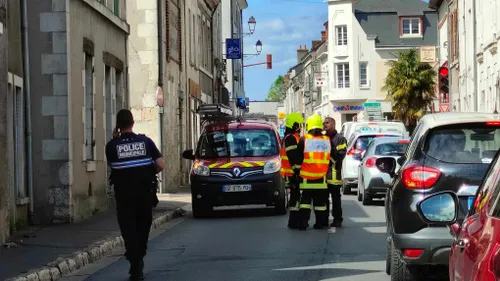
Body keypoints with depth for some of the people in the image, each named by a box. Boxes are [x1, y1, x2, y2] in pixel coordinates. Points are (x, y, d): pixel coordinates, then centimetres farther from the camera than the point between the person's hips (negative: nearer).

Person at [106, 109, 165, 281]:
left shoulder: (112, 145, -9)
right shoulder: (145, 141, -4)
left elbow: (112, 165, 6)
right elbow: (161, 165, -7)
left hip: (124, 194, -2)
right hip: (144, 193, 2)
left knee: (129, 231, 3)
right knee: (143, 228, 19)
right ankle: (138, 262, 32)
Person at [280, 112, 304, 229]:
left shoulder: (292, 137, 19)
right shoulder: (291, 138, -15)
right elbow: (294, 158, -22)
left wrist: (299, 171, 24)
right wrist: (297, 171, -22)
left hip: (295, 173, 11)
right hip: (293, 173, -11)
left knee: (296, 196, 13)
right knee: (296, 196, -9)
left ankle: (295, 221, 18)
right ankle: (294, 222, -9)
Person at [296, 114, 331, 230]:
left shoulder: (304, 140, -8)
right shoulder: (327, 141, 2)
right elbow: (331, 158, 10)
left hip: (306, 177, -2)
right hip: (321, 178, 2)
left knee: (305, 199, 4)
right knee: (320, 201, 10)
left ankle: (303, 223, -2)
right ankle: (320, 223, 12)